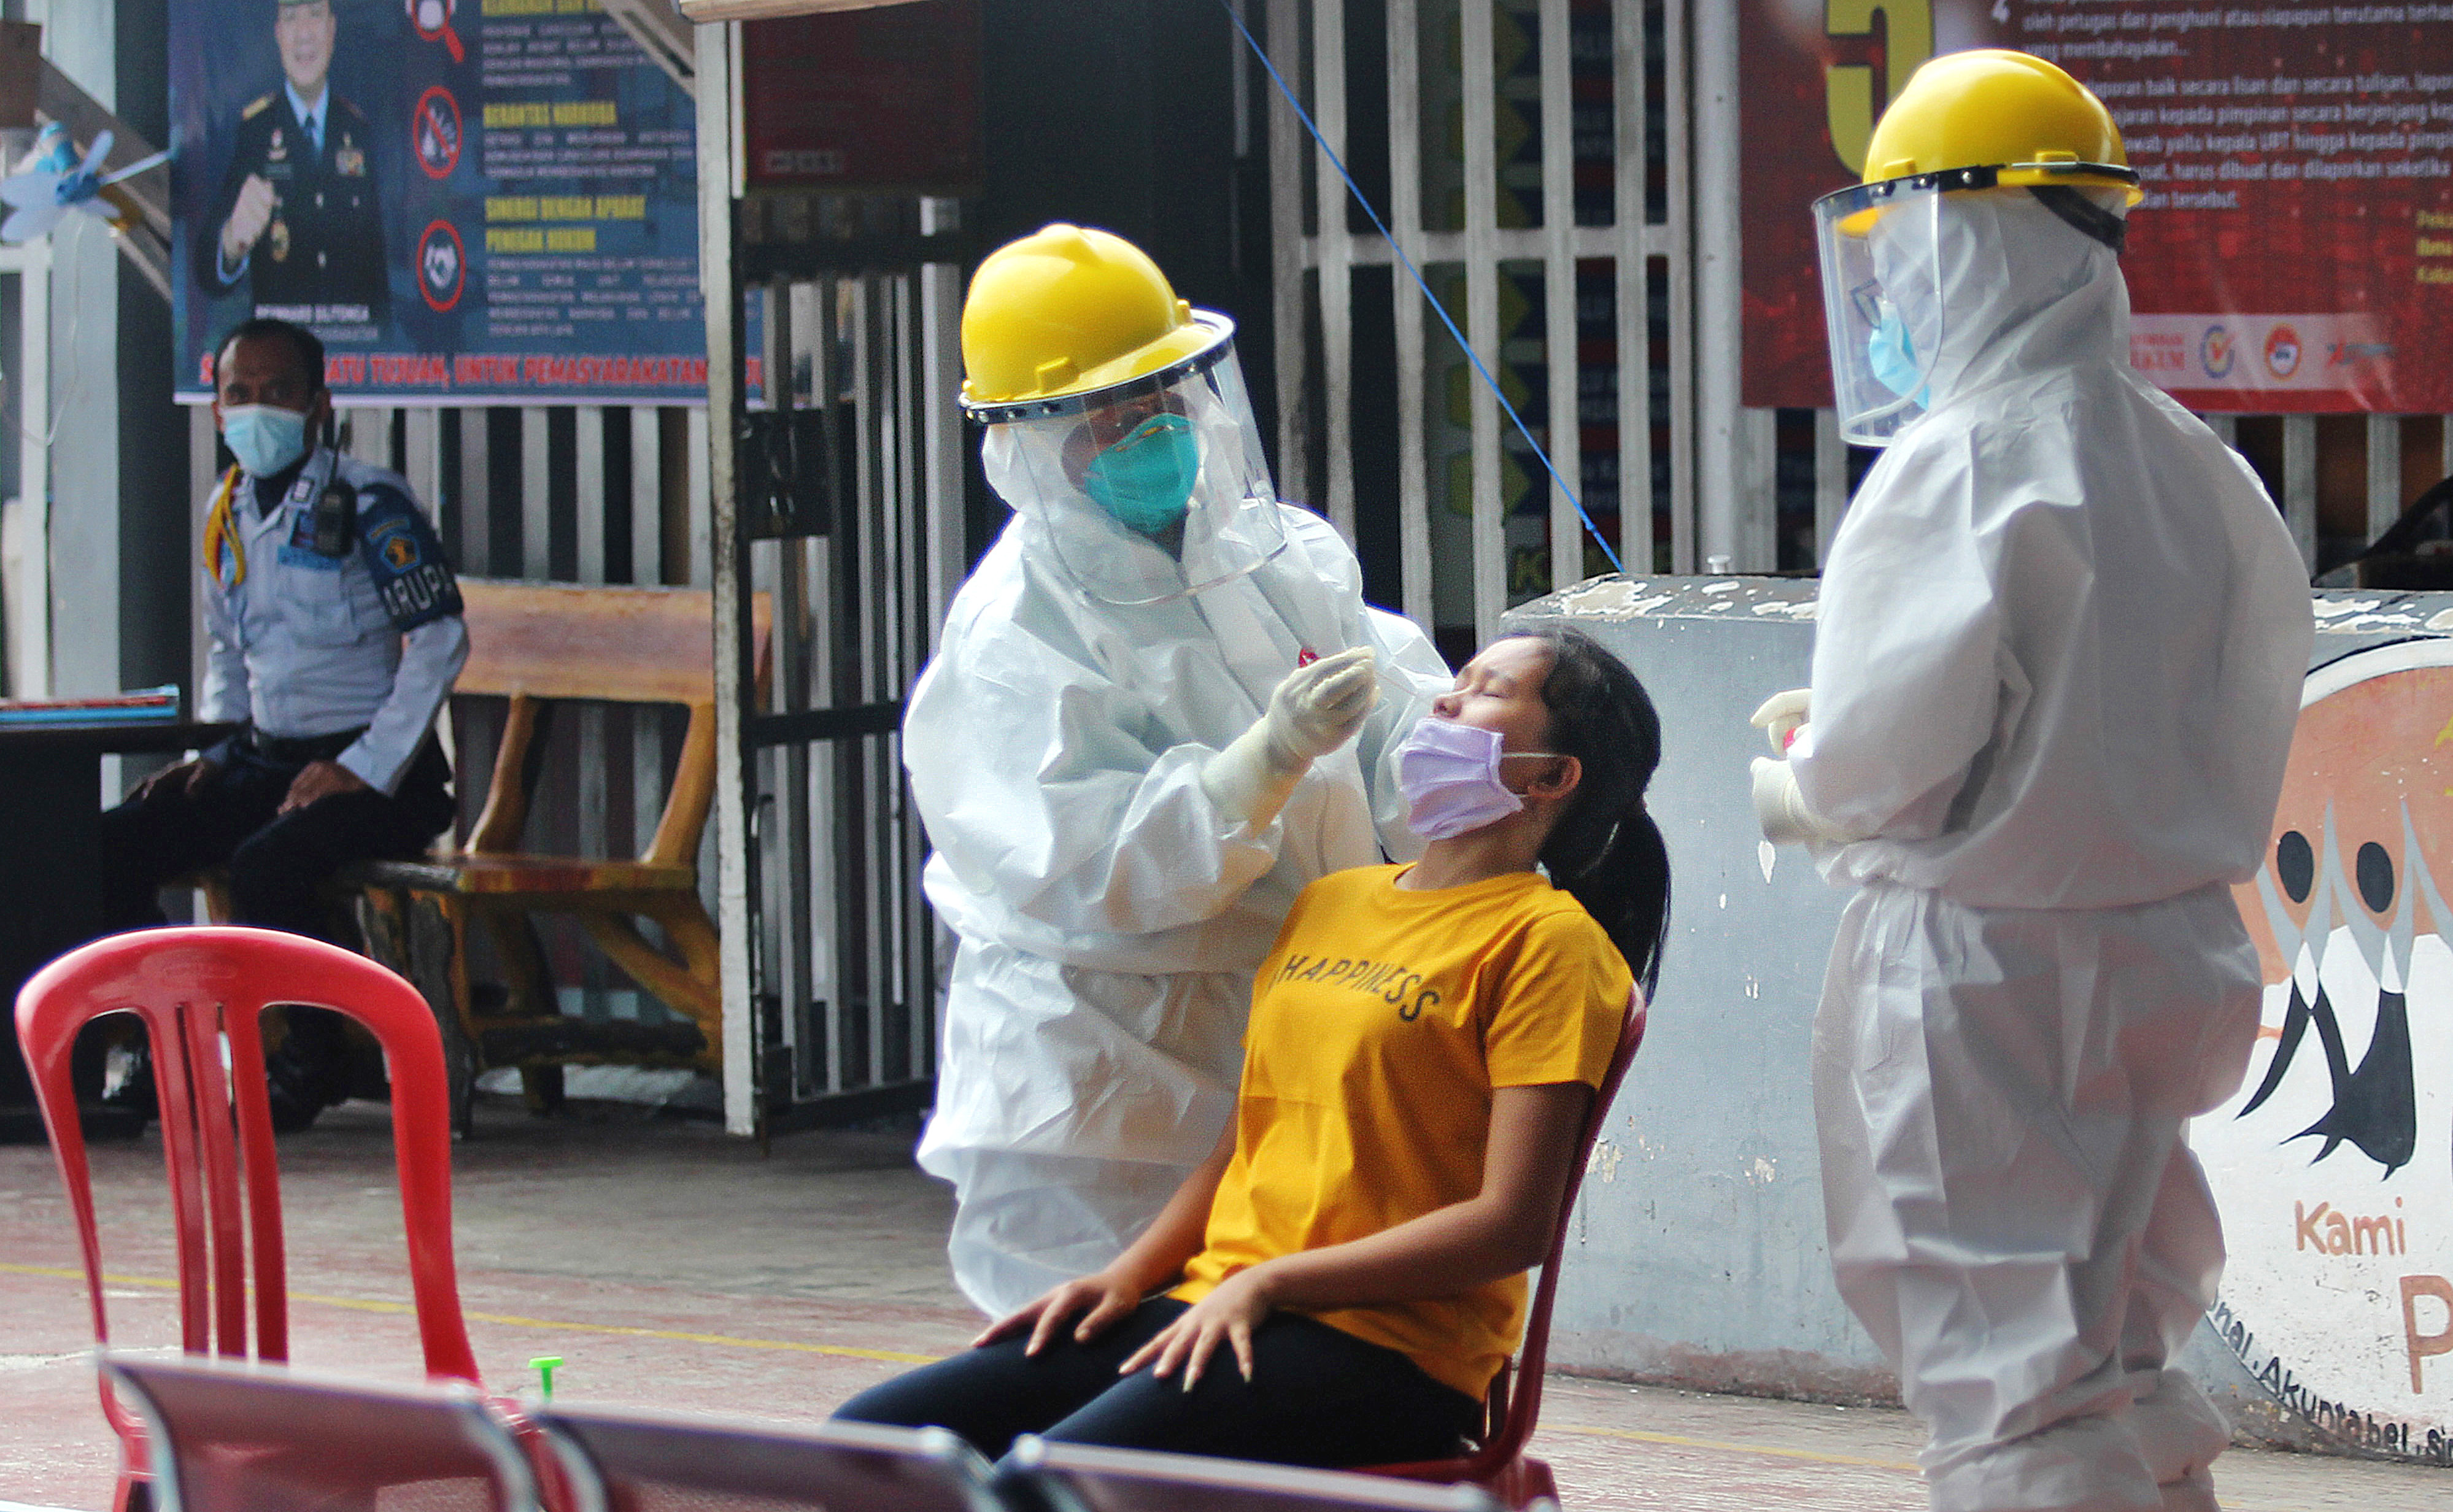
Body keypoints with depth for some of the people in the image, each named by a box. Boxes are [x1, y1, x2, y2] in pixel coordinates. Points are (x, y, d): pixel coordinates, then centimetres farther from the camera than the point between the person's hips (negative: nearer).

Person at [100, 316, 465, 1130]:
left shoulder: (368, 502, -9)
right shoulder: (226, 514, 12)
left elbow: (440, 638, -14)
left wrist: (366, 769, -19)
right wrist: (210, 755, 6)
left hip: (380, 776, -7)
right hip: (265, 759, 7)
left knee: (268, 862, -34)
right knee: (112, 847, -12)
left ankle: (312, 1065, -13)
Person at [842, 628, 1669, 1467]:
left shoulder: (1544, 939, -3)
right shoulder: (1331, 902, 22)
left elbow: (1512, 1226, -11)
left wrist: (1266, 1282, -13)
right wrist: (1130, 1274, 6)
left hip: (1383, 1345, -8)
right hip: (1209, 1302, 8)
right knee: (871, 1434, -10)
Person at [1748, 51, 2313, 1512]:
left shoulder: (1962, 465, -17)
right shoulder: (2188, 465, 6)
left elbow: (1880, 759, -20)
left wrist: (1800, 789, 5)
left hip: (1978, 967, -8)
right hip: (2162, 949, 8)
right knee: (2123, 1364, 18)